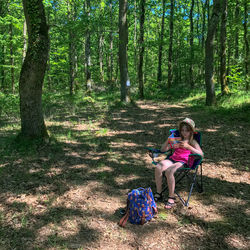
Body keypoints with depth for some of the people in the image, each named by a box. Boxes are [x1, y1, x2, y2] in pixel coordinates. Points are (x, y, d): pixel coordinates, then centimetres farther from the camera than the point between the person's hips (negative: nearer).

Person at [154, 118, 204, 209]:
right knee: (158, 168, -27)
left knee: (169, 171, -36)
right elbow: (163, 149, 19)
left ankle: (171, 198, -21)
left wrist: (188, 146, -17)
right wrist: (168, 141, -1)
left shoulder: (192, 142, 10)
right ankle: (158, 193, -11)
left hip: (183, 161, -4)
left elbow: (201, 154, -8)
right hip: (172, 159, 4)